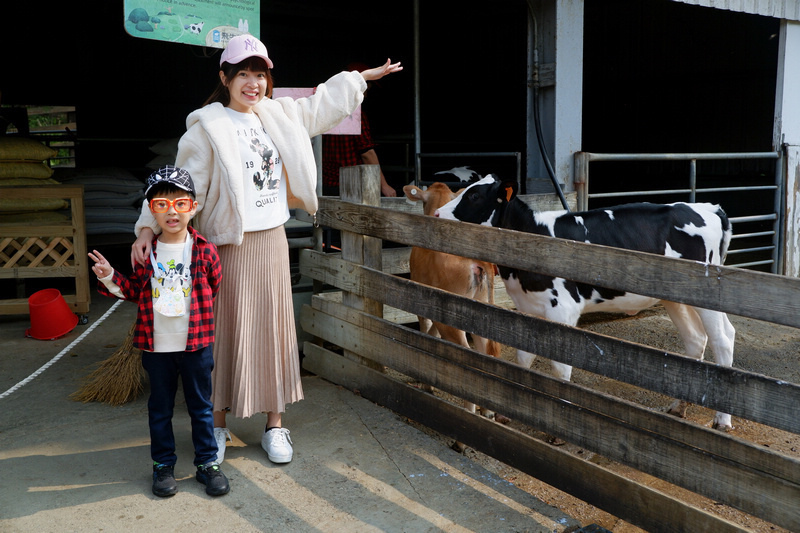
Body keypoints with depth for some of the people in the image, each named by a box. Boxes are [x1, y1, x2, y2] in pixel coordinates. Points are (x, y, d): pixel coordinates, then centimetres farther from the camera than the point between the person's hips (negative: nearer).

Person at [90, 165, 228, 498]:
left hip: (196, 343, -1)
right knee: (160, 407, 15)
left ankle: (207, 463, 26)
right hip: (157, 345, 1)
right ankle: (163, 464, 30)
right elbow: (134, 290, 7)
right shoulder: (145, 252, -1)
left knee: (200, 405, 11)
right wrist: (110, 278, -7)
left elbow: (217, 289, 7)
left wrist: (201, 314, 2)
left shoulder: (205, 250, -6)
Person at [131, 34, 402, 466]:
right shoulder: (208, 126, -9)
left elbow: (320, 104, 25)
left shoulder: (277, 115, 9)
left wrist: (364, 76, 33)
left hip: (273, 242, 6)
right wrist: (149, 227, -23)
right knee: (227, 334, 3)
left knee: (274, 332, 10)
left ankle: (274, 425, 23)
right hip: (231, 247, -5)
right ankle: (218, 426, 20)